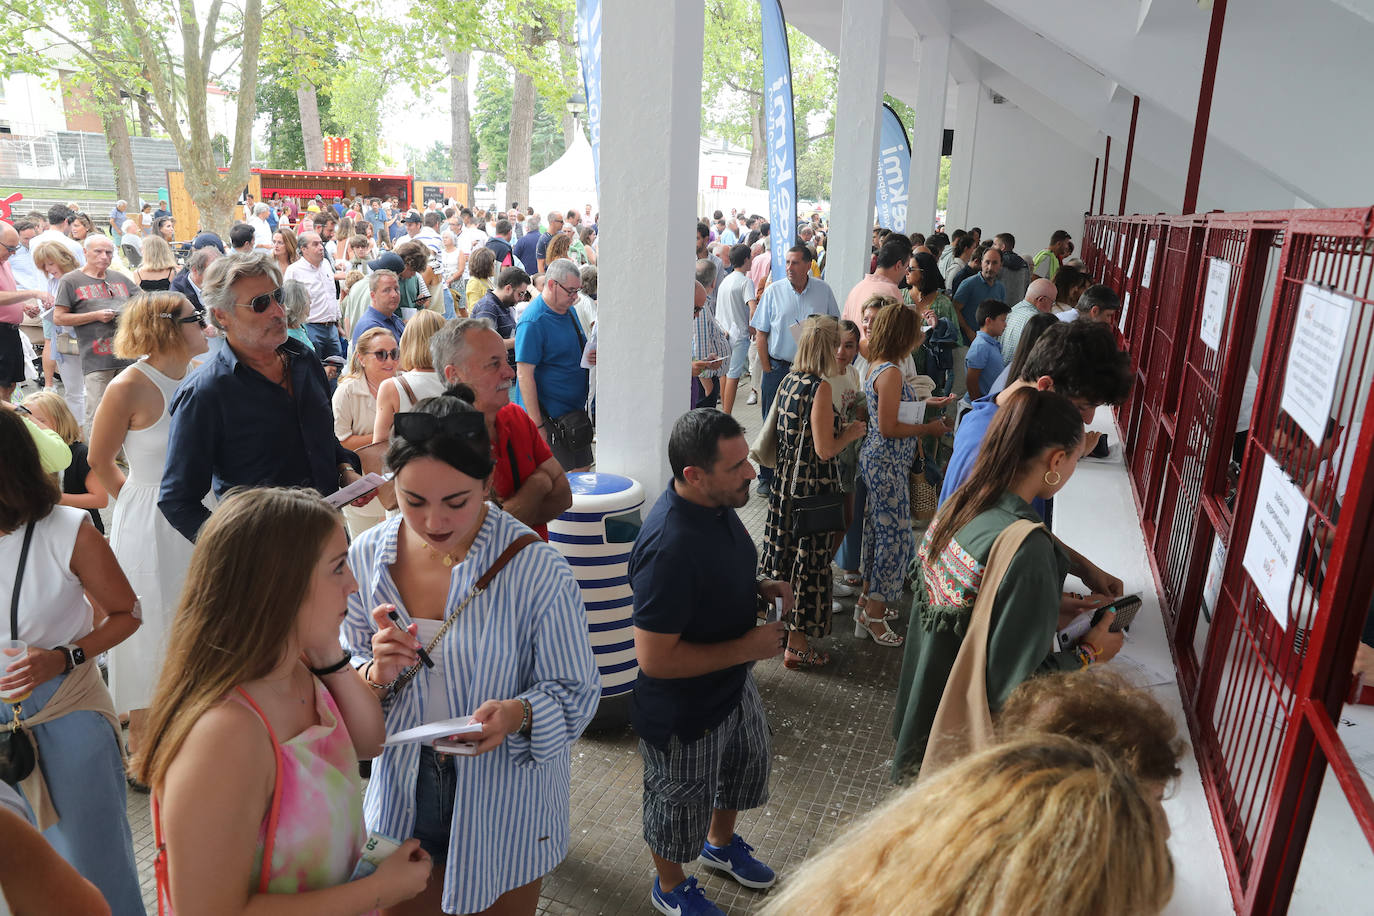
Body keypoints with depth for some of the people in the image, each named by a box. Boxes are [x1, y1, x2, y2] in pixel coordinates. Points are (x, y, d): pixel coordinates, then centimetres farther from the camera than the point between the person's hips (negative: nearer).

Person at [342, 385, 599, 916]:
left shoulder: (537, 570, -21)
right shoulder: (366, 557, -9)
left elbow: (576, 694, -14)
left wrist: (517, 714, -34)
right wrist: (377, 673, -21)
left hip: (503, 807, -2)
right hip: (401, 800, 3)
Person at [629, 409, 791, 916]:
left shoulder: (715, 504, -9)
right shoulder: (669, 548, -39)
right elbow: (655, 658, -34)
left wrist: (758, 586, -7)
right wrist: (746, 647, -27)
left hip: (734, 683, 9)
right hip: (684, 711, -8)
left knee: (750, 761, 31)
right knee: (682, 803, 18)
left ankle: (721, 842, 61)